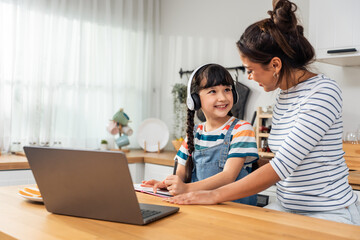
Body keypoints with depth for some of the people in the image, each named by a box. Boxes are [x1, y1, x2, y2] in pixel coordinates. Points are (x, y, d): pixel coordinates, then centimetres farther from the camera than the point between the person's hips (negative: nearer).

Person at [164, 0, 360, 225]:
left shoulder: (323, 92, -17)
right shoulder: (282, 97, 8)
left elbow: (282, 165, -23)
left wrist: (215, 195, -21)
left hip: (329, 214, -7)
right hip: (287, 206, 7)